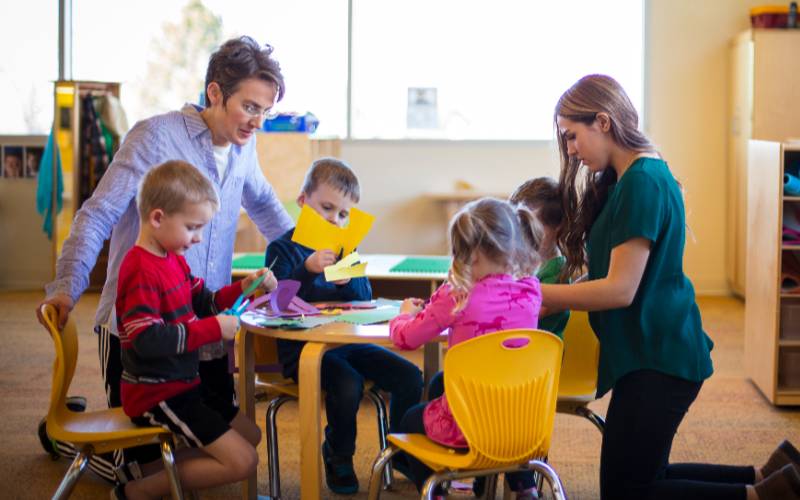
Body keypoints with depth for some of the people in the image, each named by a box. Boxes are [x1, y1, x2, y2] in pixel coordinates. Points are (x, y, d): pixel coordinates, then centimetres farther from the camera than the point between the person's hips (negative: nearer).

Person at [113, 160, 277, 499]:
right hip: (156, 395, -11)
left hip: (182, 385, 11)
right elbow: (148, 341, -30)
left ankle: (161, 463, 11)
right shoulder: (142, 271, -22)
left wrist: (243, 288, 2)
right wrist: (215, 329, -29)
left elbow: (203, 303, 19)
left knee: (250, 435, 23)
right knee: (242, 461, -13)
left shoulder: (174, 260, 10)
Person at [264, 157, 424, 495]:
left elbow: (365, 297, 8)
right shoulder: (282, 248, -3)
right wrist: (308, 271, -29)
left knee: (409, 377, -8)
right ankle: (338, 457, -3)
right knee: (348, 384, -32)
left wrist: (348, 282, -14)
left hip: (348, 342, 6)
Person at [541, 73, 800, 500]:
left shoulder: (642, 182, -18)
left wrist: (536, 295, -15)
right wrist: (546, 298, 4)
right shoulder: (623, 179, 12)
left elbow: (620, 290, -21)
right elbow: (613, 274, 14)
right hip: (651, 352, 10)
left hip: (658, 358, -10)